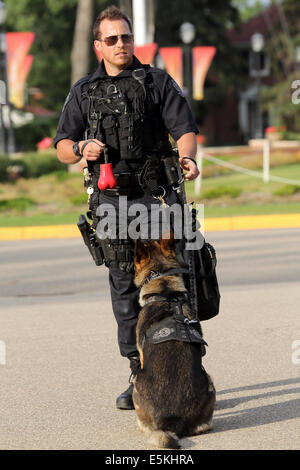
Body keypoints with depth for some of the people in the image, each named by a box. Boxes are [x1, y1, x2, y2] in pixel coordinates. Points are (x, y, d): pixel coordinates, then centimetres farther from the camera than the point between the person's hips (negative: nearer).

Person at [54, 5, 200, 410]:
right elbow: (61, 146, 19)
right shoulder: (83, 92, 17)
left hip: (156, 195, -2)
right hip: (111, 198, 2)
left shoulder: (158, 82, 10)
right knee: (124, 284, 0)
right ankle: (140, 373, 4)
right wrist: (81, 148, -4)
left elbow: (185, 128, 2)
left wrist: (186, 157, -20)